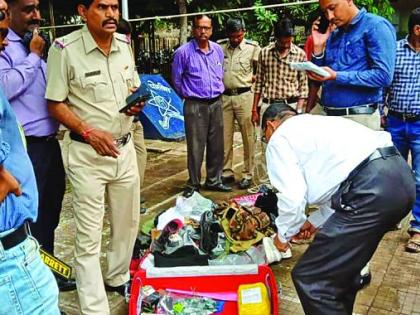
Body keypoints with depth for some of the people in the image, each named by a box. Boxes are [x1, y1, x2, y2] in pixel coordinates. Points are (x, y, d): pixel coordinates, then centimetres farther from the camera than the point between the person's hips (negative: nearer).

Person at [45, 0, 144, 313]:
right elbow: (56, 104, -8)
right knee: (89, 237, 0)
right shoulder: (65, 49, -12)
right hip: (87, 154, -6)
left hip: (124, 147, 6)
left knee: (128, 222, 18)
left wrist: (137, 102, -5)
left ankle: (118, 278, 41)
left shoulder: (125, 44, 6)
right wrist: (89, 132, -21)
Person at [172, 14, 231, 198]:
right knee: (195, 147, -2)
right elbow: (176, 80, 1)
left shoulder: (218, 50, 7)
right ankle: (193, 185, 12)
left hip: (216, 103, 5)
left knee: (216, 145, 10)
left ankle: (214, 181, 24)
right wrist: (188, 96, 9)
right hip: (195, 106, -5)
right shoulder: (183, 52, -8)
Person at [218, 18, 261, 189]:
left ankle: (248, 174, 12)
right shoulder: (220, 46, 5)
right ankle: (227, 172, 20)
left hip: (243, 96, -3)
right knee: (224, 136, 8)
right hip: (223, 96, 3)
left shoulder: (253, 47, -1)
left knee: (248, 136, 2)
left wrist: (255, 76, -4)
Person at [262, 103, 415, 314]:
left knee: (310, 278, -1)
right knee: (343, 264, 27)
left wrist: (283, 235, 14)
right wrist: (315, 221, 38)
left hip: (372, 189, -10)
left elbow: (292, 196, -5)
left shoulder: (279, 139, 6)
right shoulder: (317, 124, 31)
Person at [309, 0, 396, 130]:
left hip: (359, 117, -6)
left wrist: (336, 77, -21)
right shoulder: (333, 35, 14)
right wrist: (318, 46, 1)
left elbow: (383, 76, -17)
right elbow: (319, 77, 13)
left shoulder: (376, 26, -6)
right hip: (330, 115, 6)